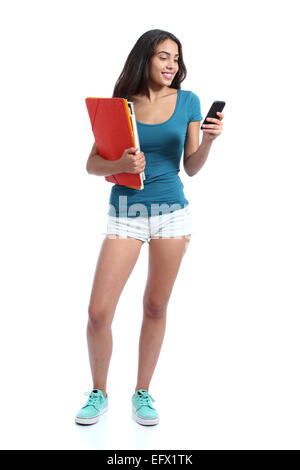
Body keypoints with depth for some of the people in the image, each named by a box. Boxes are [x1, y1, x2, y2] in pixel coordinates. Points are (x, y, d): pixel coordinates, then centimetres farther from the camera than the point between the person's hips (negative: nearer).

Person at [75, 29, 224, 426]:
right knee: (99, 311, -6)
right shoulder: (119, 105, 2)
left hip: (172, 212, 1)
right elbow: (92, 165, 0)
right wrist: (121, 165, -20)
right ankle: (99, 394, 17)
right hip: (126, 213, -1)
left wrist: (209, 140, -13)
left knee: (156, 307, 8)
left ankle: (142, 393, 24)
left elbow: (191, 167, 6)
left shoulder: (188, 101, 5)